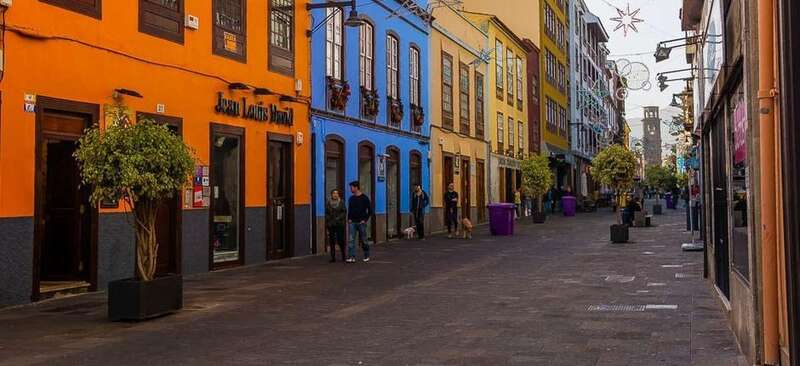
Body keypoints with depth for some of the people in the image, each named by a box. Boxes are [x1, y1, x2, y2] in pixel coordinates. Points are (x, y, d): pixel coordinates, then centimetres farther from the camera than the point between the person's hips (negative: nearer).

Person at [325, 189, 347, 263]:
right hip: (331, 224, 2)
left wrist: (339, 218, -14)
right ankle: (333, 257, 7)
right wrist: (327, 223, 2)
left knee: (340, 240, -5)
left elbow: (344, 212, 0)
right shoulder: (328, 203, 6)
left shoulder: (341, 202, 2)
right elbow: (326, 214, 8)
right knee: (332, 241, 2)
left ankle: (343, 256, 11)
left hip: (339, 224, -2)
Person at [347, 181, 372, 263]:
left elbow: (370, 210, -4)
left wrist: (365, 220, -9)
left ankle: (366, 256, 20)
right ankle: (352, 257, -9)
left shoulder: (364, 198, -5)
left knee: (364, 240, 5)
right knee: (351, 240, -7)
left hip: (361, 222, -4)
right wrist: (349, 219, 5)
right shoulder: (351, 198, 9)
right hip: (352, 222, 4)